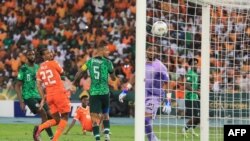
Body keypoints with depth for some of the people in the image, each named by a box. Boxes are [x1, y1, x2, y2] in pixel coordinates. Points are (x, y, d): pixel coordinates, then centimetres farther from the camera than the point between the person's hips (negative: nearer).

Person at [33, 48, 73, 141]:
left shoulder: (40, 69, 12)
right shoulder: (53, 63, -3)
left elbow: (38, 85, 6)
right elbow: (62, 73, 13)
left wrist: (43, 98, 6)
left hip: (49, 96, 6)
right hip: (59, 93, -6)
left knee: (56, 120, 13)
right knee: (64, 117, 4)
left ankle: (39, 128, -14)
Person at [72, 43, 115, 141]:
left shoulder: (90, 61, 3)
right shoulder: (107, 62, -2)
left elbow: (79, 73, 3)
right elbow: (113, 78, 7)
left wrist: (74, 83, 19)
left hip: (94, 93, 0)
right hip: (105, 92, 0)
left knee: (95, 117, -3)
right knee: (105, 115, 20)